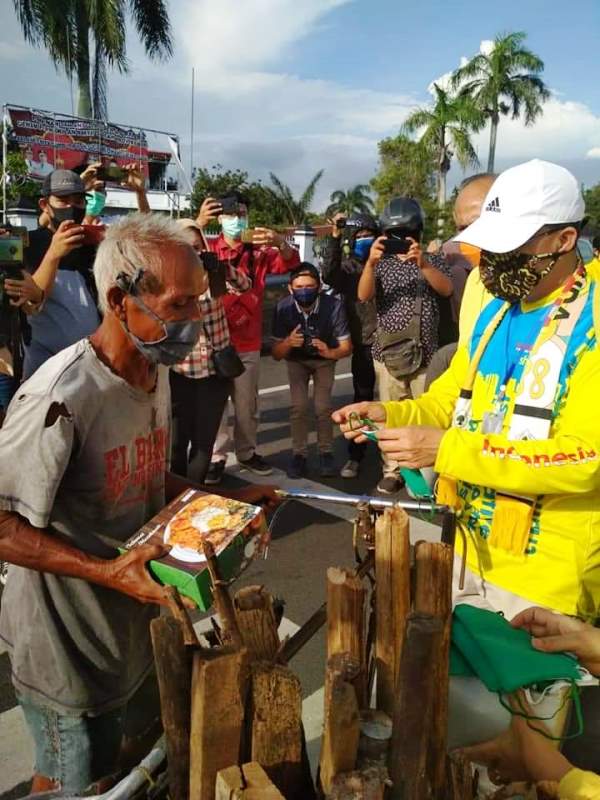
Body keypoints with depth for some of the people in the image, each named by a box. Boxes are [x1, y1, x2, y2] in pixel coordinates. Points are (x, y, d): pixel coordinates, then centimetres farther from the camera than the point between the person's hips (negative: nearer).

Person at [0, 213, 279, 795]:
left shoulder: (156, 372, -1)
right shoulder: (63, 394, -30)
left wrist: (221, 504, -3)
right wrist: (105, 571, -32)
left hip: (136, 622, 7)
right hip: (67, 645, -7)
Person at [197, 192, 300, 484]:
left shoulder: (259, 251, 6)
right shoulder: (209, 249, 2)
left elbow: (290, 263, -6)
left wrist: (279, 242, -28)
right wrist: (199, 224, -31)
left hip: (248, 343, 2)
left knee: (247, 403, 11)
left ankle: (247, 453, 25)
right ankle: (217, 457, 12)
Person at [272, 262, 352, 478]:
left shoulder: (333, 305, -33)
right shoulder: (283, 308, -30)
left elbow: (347, 347, -24)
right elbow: (276, 354, -22)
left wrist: (329, 352, -45)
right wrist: (288, 342, -44)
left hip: (324, 358, -1)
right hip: (296, 359, 1)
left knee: (323, 407, -12)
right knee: (298, 406, -12)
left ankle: (326, 453, 10)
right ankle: (299, 454, 6)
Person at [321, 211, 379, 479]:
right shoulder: (347, 267, 3)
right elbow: (329, 275, -17)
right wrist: (334, 238, -24)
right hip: (363, 344, 0)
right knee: (362, 401, 9)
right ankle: (355, 456, 19)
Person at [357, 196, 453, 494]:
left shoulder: (433, 260, 6)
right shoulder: (382, 263, 6)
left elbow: (446, 290, -13)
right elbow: (363, 295, -11)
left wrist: (423, 264, -31)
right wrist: (370, 262, -28)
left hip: (425, 354, 0)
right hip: (388, 354, 1)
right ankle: (392, 471, 15)